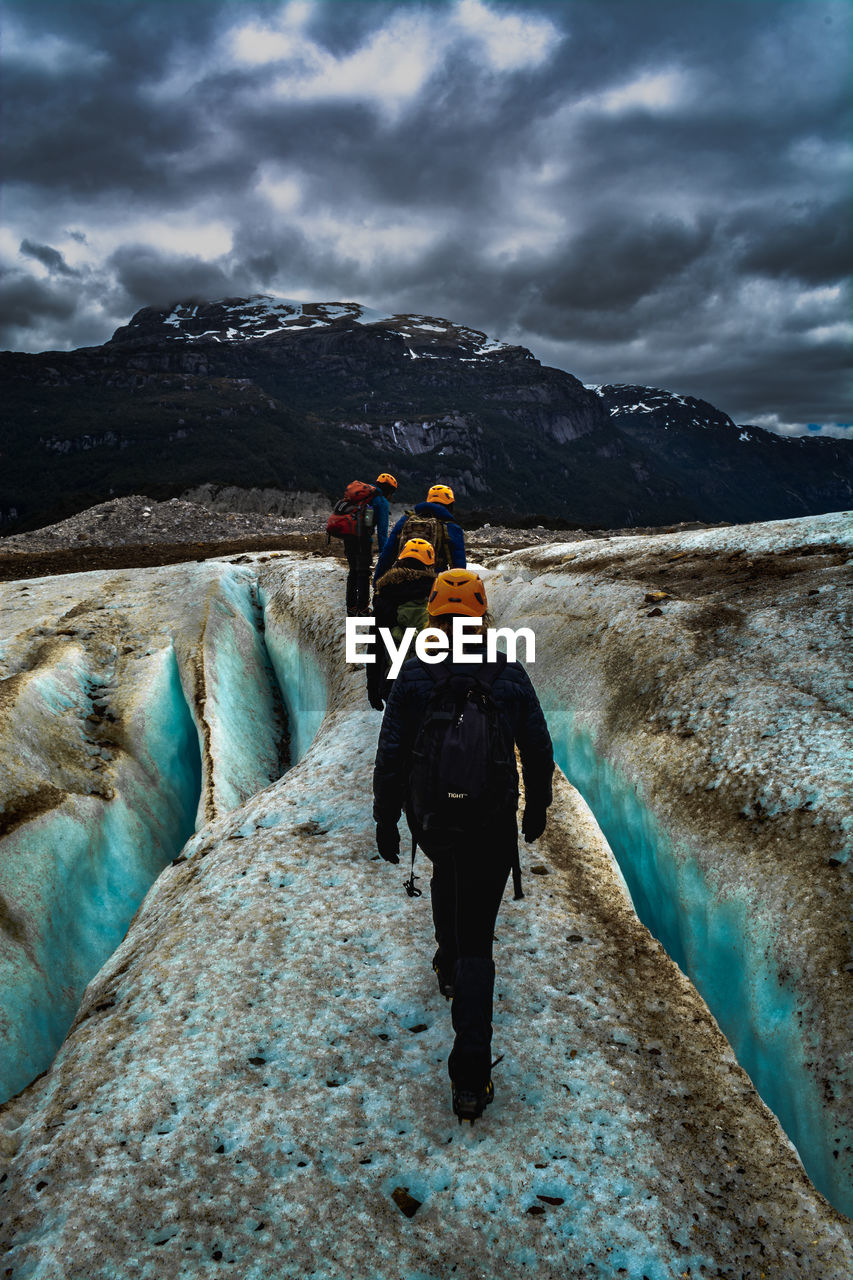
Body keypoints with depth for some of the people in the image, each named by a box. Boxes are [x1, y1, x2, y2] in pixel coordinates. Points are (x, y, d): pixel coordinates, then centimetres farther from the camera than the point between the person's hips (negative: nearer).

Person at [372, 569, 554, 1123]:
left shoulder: (413, 676, -9)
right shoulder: (511, 676, -6)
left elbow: (391, 755, -7)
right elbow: (539, 751, 2)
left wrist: (386, 820, 4)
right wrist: (537, 808, 17)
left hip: (429, 818, 1)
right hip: (492, 823, -1)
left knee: (447, 875, 36)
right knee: (477, 941, 4)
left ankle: (449, 966, 56)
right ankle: (471, 1076, 1)